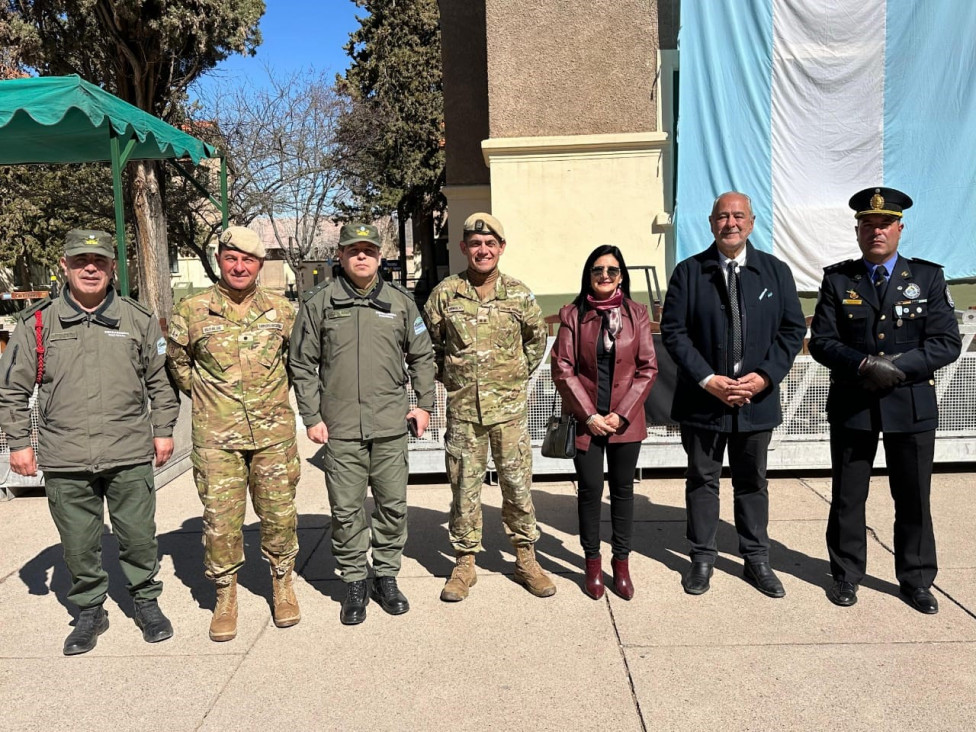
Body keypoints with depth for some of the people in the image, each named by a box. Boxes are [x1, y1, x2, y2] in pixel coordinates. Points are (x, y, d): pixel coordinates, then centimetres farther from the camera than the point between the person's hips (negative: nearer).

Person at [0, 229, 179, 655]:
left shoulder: (139, 320, 4)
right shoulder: (39, 324, 3)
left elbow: (161, 380, 11)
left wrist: (163, 430, 9)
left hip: (129, 456, 0)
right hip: (64, 461, 1)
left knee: (139, 536, 7)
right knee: (79, 544, 11)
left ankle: (146, 601, 29)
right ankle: (90, 612, 30)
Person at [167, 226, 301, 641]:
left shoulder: (282, 310, 3)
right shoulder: (193, 311, -1)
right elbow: (177, 363, 13)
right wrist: (206, 397, 9)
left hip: (274, 433, 1)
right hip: (216, 438, -1)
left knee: (279, 513, 8)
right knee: (221, 518, 4)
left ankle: (283, 584, 28)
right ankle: (225, 595, 22)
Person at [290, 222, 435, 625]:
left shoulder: (401, 302, 8)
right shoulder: (319, 304, 4)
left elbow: (422, 356, 15)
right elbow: (303, 364, 6)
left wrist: (424, 403, 8)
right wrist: (311, 417, 1)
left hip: (391, 425, 2)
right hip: (340, 428, -1)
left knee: (393, 504, 8)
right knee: (346, 509, 5)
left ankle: (386, 576, 26)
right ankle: (354, 583, 21)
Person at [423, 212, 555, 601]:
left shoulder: (519, 294, 2)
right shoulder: (445, 293, -1)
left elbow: (537, 338, 16)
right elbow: (426, 342, 12)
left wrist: (520, 372, 10)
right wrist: (445, 375, 7)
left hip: (510, 406, 0)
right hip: (462, 408, 0)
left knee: (517, 484, 7)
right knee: (464, 487, 8)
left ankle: (525, 558, 23)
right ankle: (465, 563, 22)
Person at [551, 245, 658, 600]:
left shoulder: (636, 313, 1)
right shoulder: (573, 314, -1)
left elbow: (648, 368, 0)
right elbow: (562, 369, -4)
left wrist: (622, 414, -8)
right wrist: (589, 415, -10)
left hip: (626, 420, 1)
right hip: (586, 420, -1)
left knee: (622, 489, 10)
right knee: (590, 489, 4)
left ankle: (621, 562, 24)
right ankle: (592, 563, 21)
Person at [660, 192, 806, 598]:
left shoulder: (776, 271, 4)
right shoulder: (688, 272, -1)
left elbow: (793, 329, 3)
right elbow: (673, 331, -6)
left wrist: (766, 375, -11)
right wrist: (708, 380, -14)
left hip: (757, 399, 2)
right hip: (702, 398, -1)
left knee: (753, 482, 14)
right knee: (702, 480, 10)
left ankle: (756, 560, 28)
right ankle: (702, 559, 24)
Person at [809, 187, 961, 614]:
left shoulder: (928, 277, 2)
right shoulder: (837, 279, 2)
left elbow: (947, 343, -4)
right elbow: (821, 341, -4)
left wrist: (898, 366, -18)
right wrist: (864, 365, -19)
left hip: (912, 406, 0)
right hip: (851, 406, 0)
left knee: (914, 499, 10)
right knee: (847, 497, 10)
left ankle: (916, 580, 27)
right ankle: (846, 574, 25)